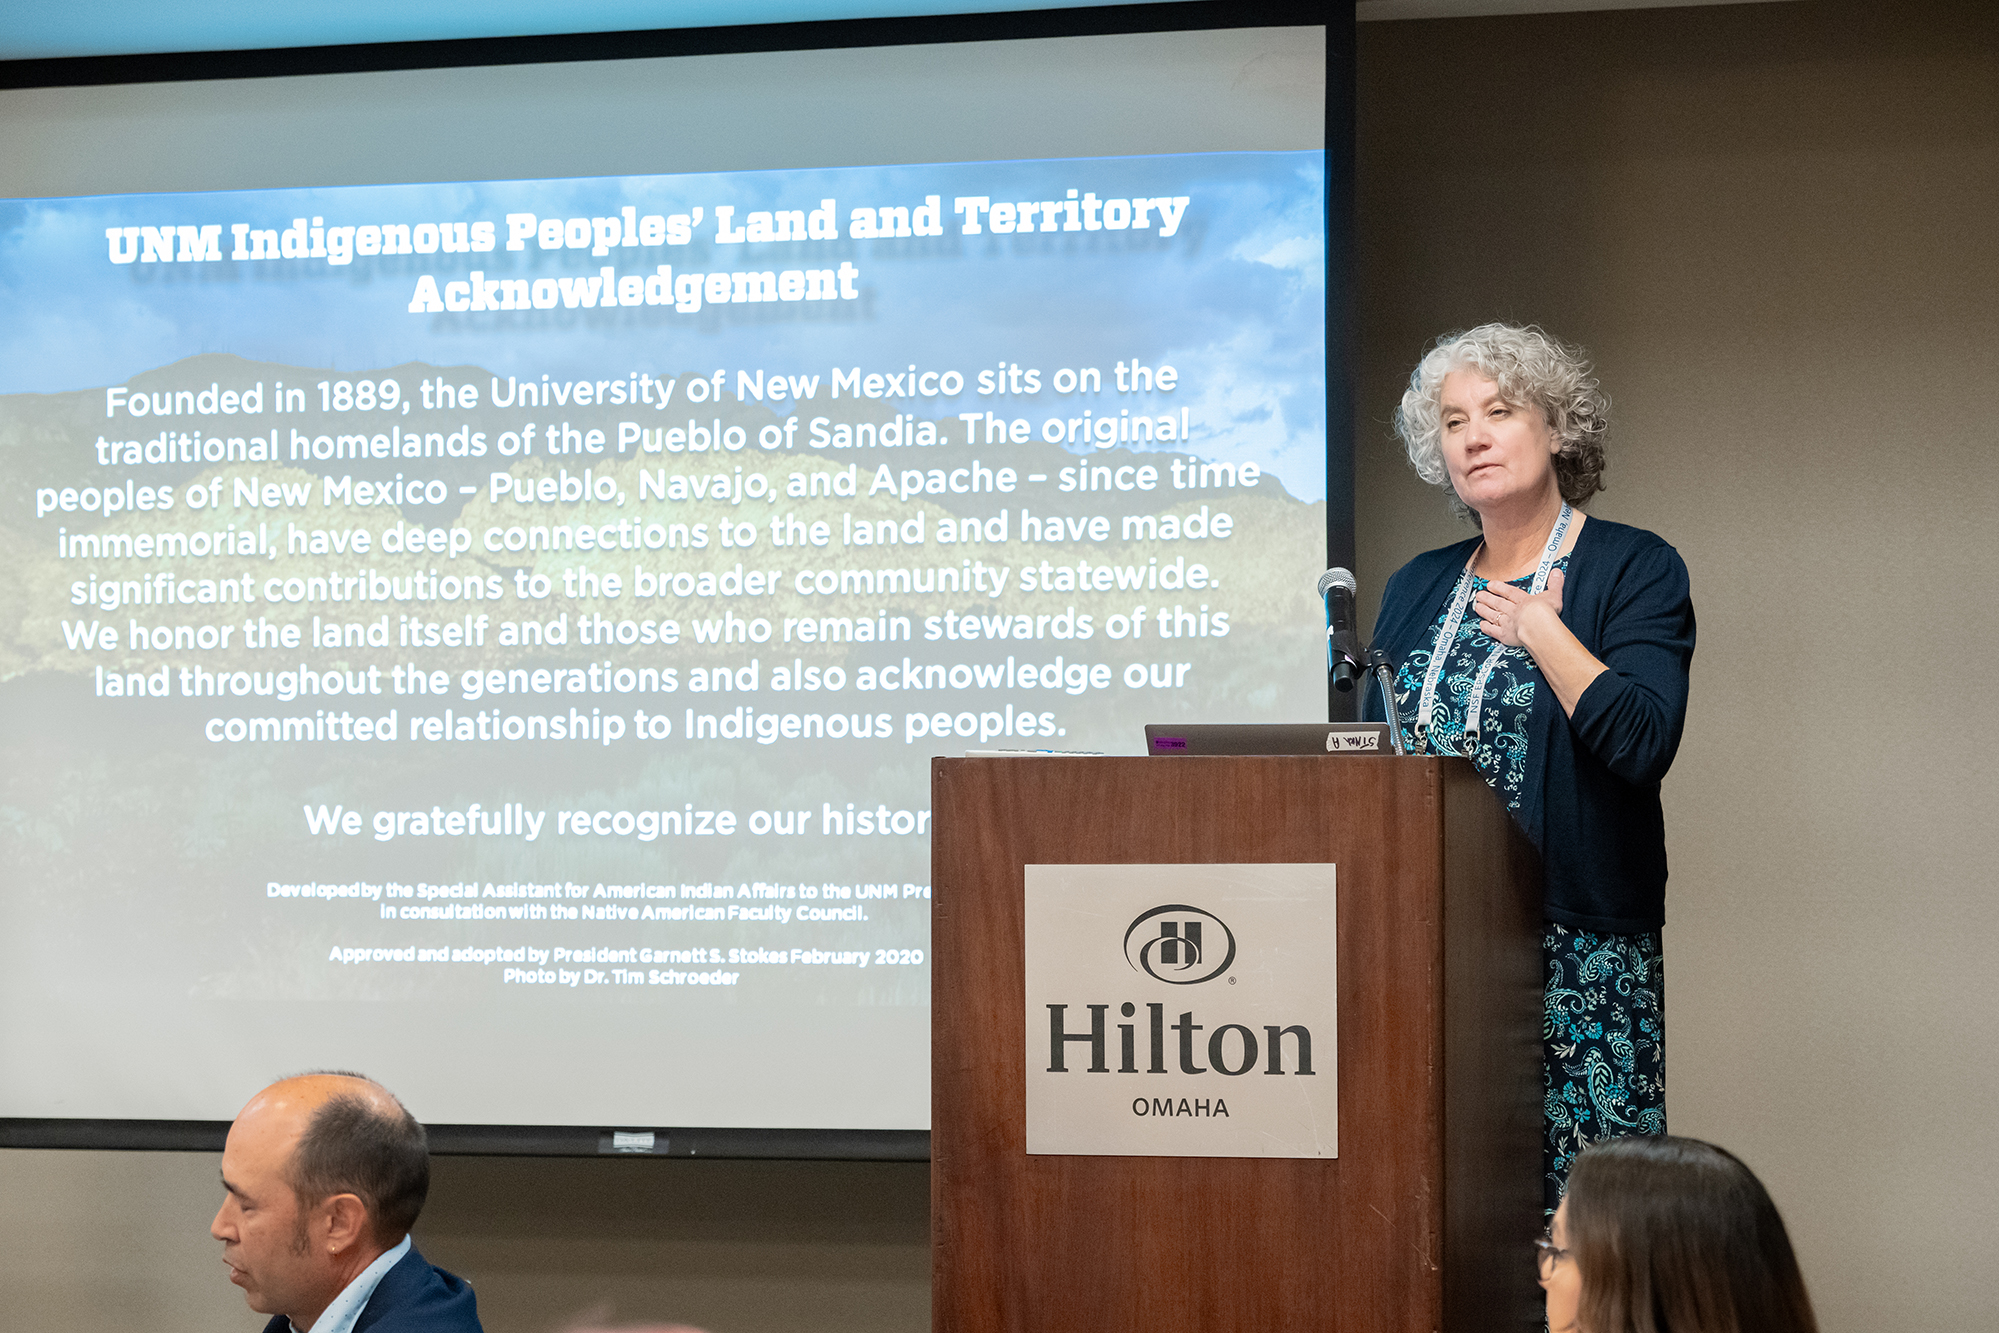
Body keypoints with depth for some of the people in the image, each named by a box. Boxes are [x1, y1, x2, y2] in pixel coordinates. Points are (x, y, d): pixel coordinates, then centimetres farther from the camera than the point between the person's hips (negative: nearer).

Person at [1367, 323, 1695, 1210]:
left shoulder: (1634, 569, 0)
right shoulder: (1417, 588, 17)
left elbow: (1643, 740, -15)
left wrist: (1536, 627, -8)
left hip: (1577, 947, -5)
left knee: (1579, 1199, -7)